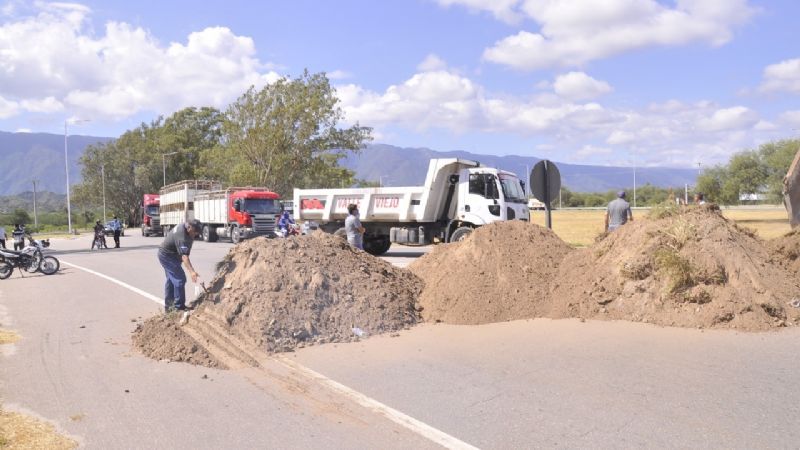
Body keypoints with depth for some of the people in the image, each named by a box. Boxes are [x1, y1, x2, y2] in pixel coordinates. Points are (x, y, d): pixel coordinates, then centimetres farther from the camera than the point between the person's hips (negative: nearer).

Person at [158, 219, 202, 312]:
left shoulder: (184, 225, -6)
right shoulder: (182, 238, -35)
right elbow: (184, 256, -44)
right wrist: (192, 271, -54)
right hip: (167, 256, -11)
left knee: (171, 279, 18)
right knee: (180, 279, -13)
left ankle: (168, 305, 28)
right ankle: (179, 307, -8)